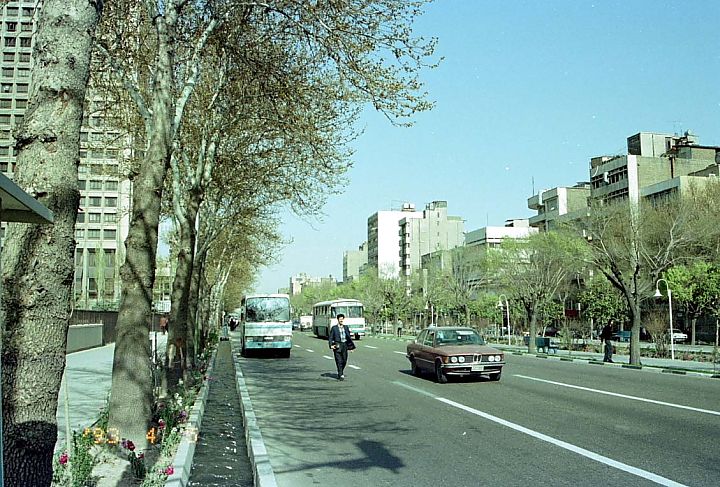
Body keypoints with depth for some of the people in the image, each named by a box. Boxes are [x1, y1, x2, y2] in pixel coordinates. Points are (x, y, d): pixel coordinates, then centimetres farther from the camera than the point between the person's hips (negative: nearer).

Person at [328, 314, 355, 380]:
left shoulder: (346, 327, 11)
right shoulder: (334, 328, -1)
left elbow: (349, 337, 16)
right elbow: (330, 338, 0)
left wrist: (351, 346, 13)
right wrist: (331, 345, -15)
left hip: (344, 345, 4)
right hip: (337, 346, -4)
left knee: (344, 361, 7)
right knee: (339, 361, -5)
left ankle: (340, 372, 29)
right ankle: (340, 375, 0)